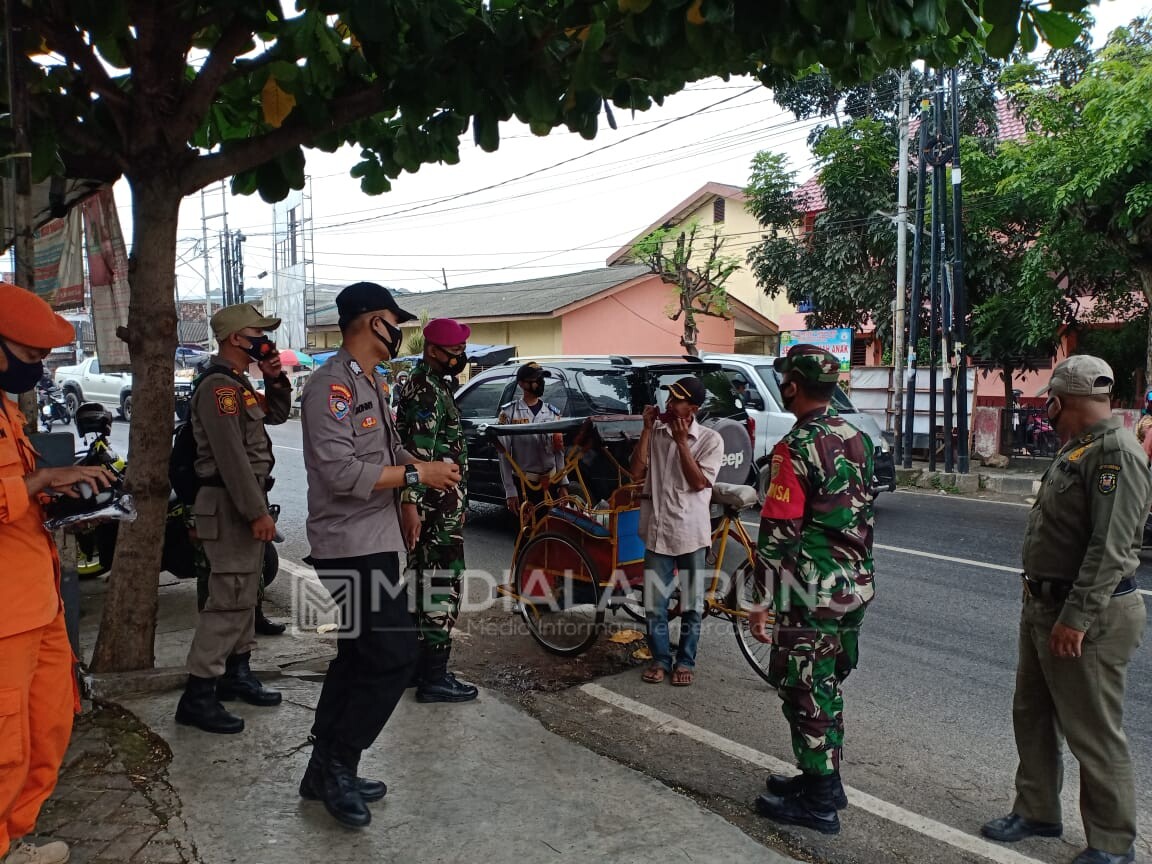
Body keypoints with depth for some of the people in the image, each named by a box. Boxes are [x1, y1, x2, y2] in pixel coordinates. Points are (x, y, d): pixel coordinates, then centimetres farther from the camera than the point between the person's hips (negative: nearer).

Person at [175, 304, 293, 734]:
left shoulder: (239, 384, 15)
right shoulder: (218, 386, -16)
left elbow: (277, 414, 24)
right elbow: (231, 456, -23)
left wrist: (275, 380, 6)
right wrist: (257, 511, -24)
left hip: (246, 501, 11)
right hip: (230, 505, -10)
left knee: (245, 593, 17)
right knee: (228, 599, -10)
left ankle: (237, 672, 28)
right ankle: (198, 695, -5)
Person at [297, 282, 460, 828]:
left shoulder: (367, 385, 16)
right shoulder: (333, 384, -16)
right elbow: (340, 471, -25)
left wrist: (425, 467, 1)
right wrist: (416, 473, -19)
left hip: (372, 543, 11)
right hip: (354, 548, -11)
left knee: (361, 656, 16)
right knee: (393, 654, -9)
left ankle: (326, 771, 27)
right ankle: (338, 766, 7)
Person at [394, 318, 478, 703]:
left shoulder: (425, 385, 17)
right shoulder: (427, 390, -16)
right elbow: (418, 454, -24)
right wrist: (411, 504, -29)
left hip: (436, 507, 10)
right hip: (438, 510, -10)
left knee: (424, 584, 16)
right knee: (440, 589, -4)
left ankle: (417, 664, 26)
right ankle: (434, 678, 3)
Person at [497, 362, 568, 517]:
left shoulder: (552, 413, 8)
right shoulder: (509, 412, -3)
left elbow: (559, 452, 9)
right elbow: (504, 455, -5)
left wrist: (563, 484, 3)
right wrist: (510, 491, -9)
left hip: (550, 483, 3)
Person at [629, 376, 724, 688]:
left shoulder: (710, 439, -6)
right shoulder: (655, 433, 2)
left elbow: (698, 482, -14)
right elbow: (636, 473, -6)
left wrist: (681, 441, -18)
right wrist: (647, 429, -9)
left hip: (690, 533, -2)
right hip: (657, 530, 2)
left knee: (691, 605, 9)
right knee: (654, 605, 8)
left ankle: (685, 661, 26)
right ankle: (660, 659, 25)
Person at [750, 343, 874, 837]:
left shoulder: (796, 448, -19)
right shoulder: (857, 439, 7)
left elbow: (778, 533, -20)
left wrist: (760, 601, -14)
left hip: (812, 593, -8)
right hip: (856, 585, 8)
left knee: (804, 693, 5)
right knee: (827, 686, 20)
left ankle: (818, 804, 15)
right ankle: (823, 779, 33)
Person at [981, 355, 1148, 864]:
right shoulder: (1076, 450, 13)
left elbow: (1110, 549, -25)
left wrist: (1076, 619, -26)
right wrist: (1041, 604, 19)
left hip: (1089, 617, -10)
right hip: (1045, 607, 10)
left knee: (1094, 735, 2)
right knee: (1033, 717, 19)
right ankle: (1037, 812, 34)